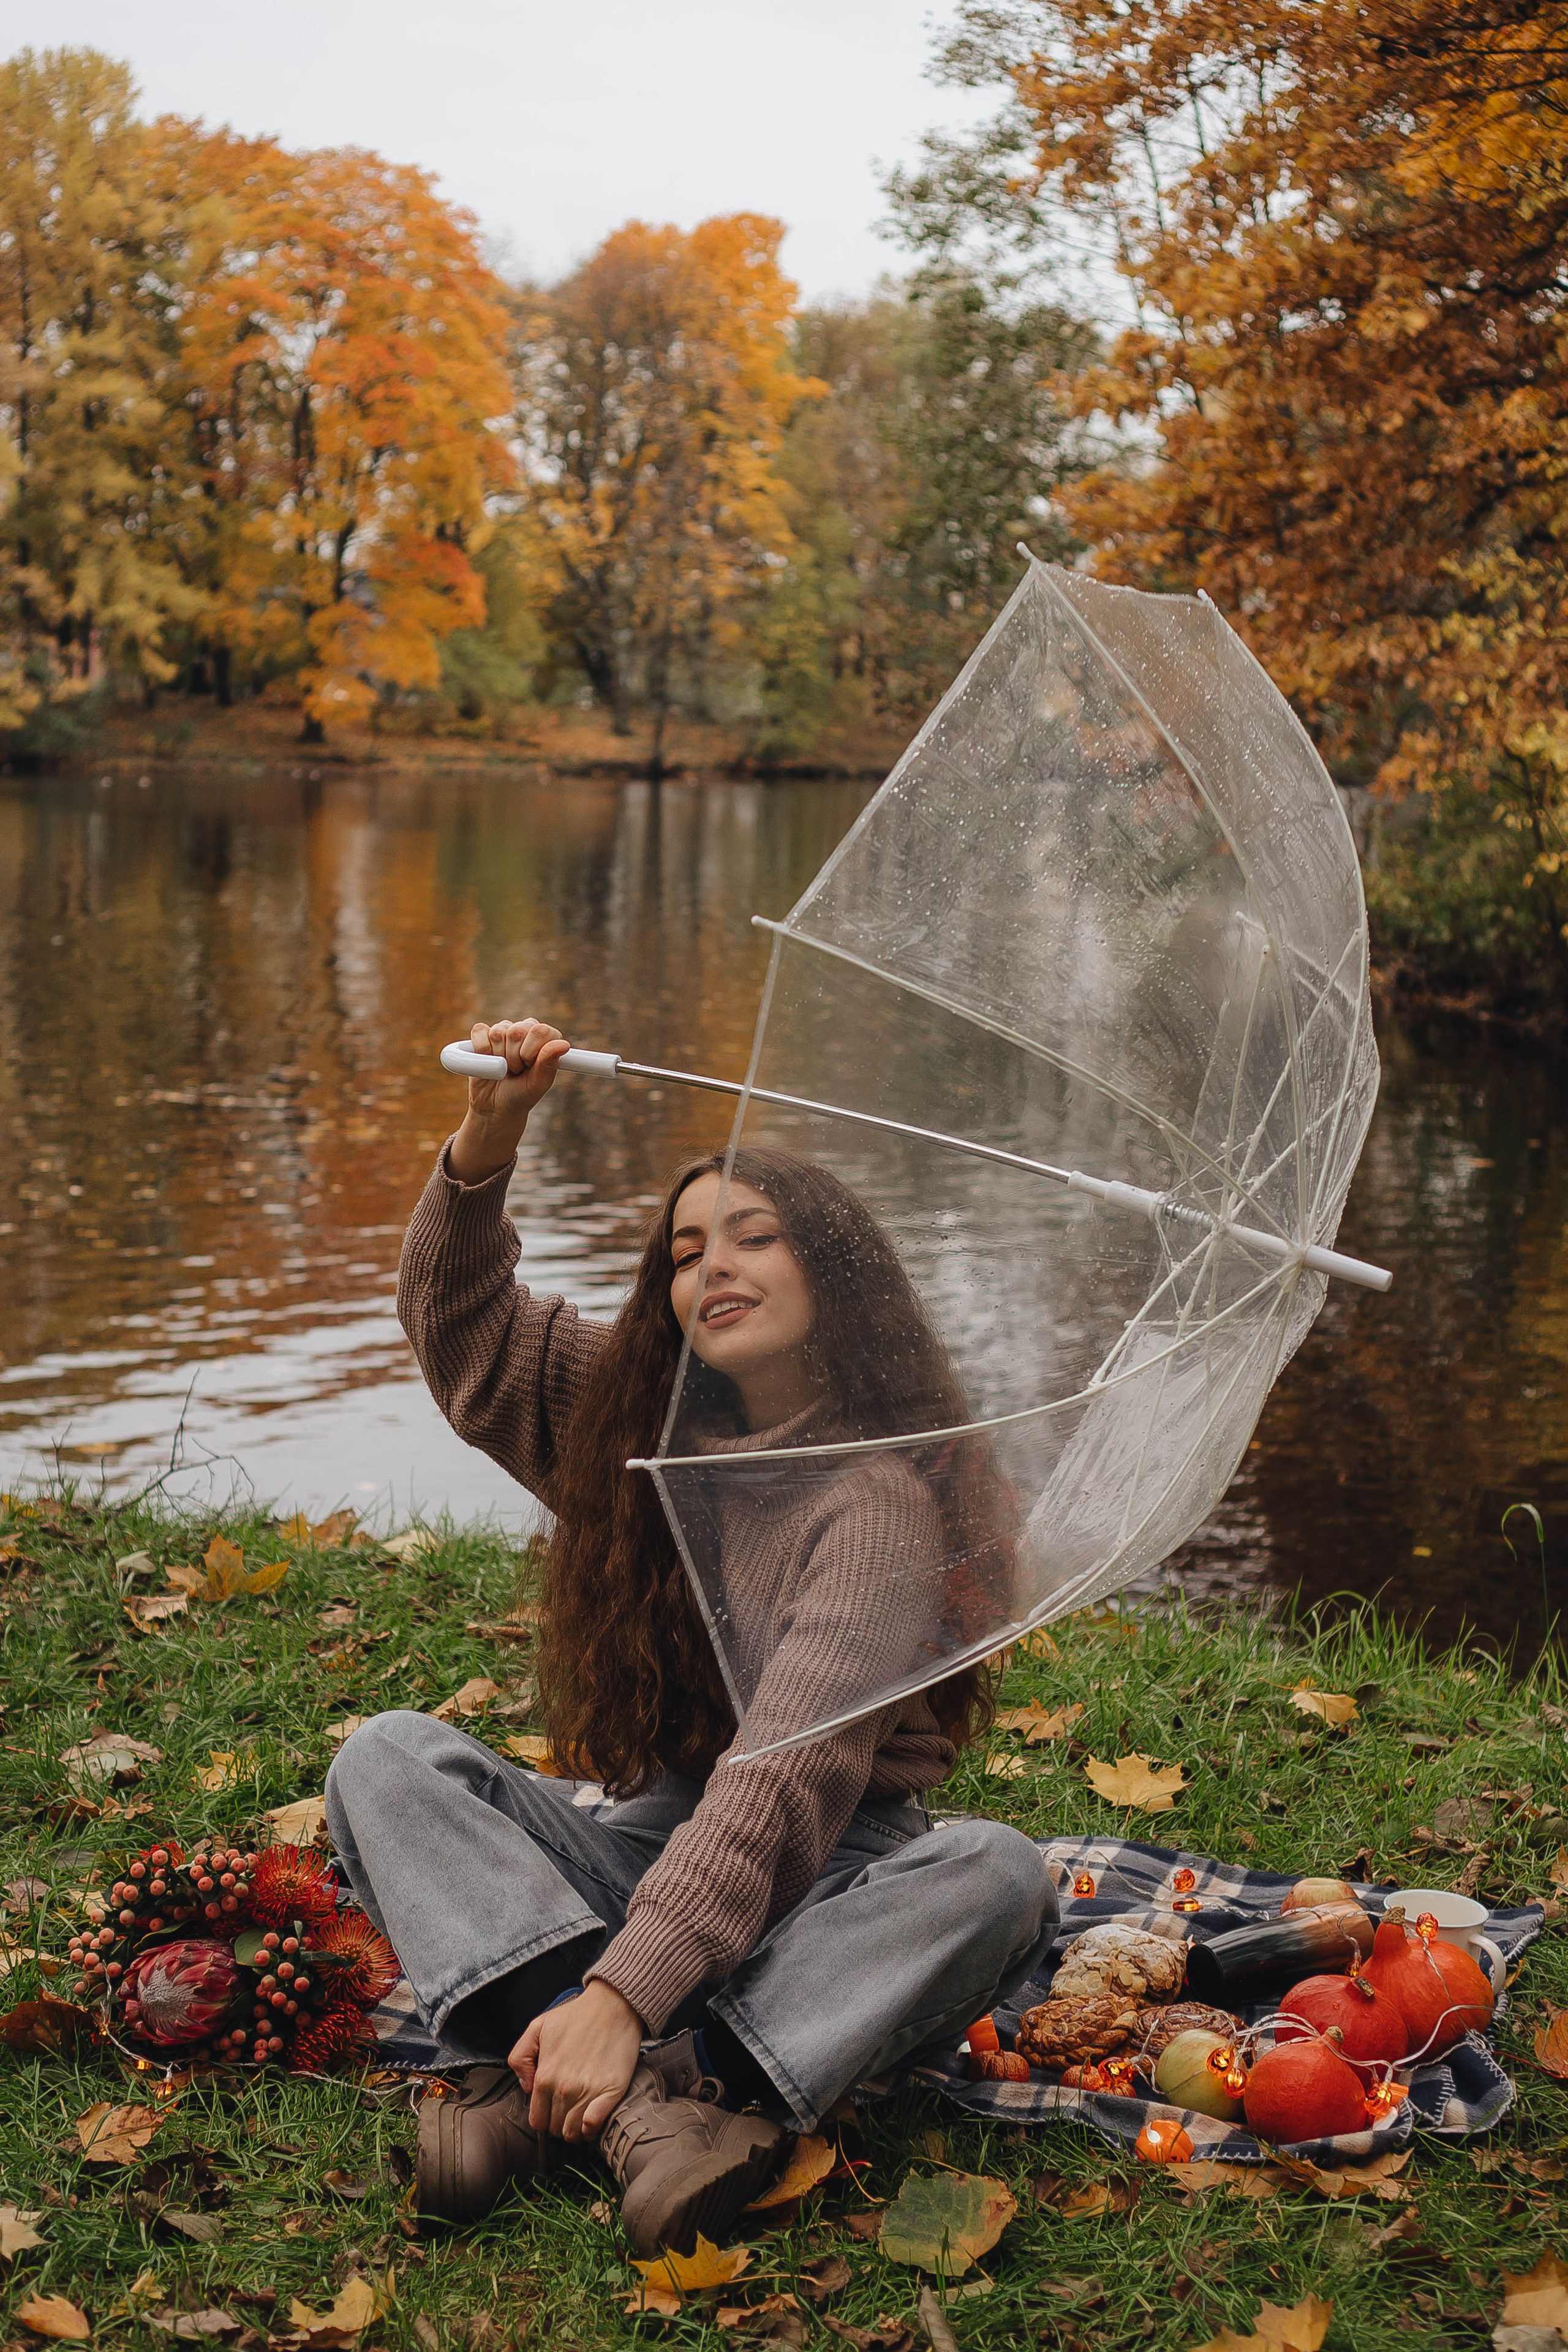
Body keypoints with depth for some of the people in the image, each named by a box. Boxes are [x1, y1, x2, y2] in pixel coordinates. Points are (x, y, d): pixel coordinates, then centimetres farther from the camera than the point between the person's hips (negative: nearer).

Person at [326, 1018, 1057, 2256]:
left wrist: (626, 1992, -37)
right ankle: (638, 2092, -36)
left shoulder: (877, 1501, -17)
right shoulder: (641, 1431, 4)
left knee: (998, 1874, -35)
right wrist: (488, 1139, -14)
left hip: (816, 1879, -4)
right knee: (386, 1757, -16)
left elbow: (784, 1777, -28)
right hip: (644, 1838, 5)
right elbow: (462, 1323, 5)